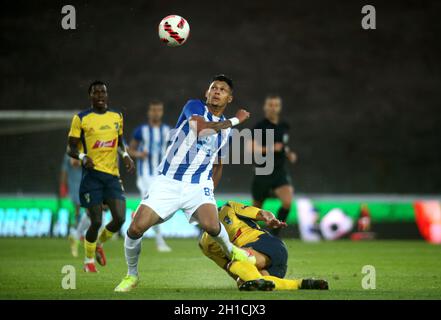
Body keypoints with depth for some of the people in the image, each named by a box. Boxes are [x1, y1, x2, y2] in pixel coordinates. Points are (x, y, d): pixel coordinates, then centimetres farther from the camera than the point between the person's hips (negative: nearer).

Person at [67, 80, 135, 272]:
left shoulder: (117, 117, 12)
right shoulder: (81, 119, -2)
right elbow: (71, 148, 0)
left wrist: (126, 156, 4)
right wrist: (82, 157, -20)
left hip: (113, 174, 4)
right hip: (92, 173, -4)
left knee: (120, 218, -7)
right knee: (96, 221, -7)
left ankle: (99, 244, 24)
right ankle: (89, 261, 16)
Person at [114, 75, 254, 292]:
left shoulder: (225, 128, 11)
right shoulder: (194, 107, -4)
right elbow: (200, 128, -26)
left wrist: (211, 191, 25)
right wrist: (234, 121, -18)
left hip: (199, 185, 2)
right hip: (168, 182, -2)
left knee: (211, 225, -28)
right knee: (136, 229, -13)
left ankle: (230, 250, 7)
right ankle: (131, 275, 13)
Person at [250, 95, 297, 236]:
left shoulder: (284, 127, 9)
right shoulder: (260, 126, -9)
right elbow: (254, 148, -21)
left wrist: (289, 154, 8)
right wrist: (270, 149, -34)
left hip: (280, 172, 3)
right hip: (263, 173, -3)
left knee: (287, 202, -21)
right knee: (256, 208, 9)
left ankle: (275, 235, -7)